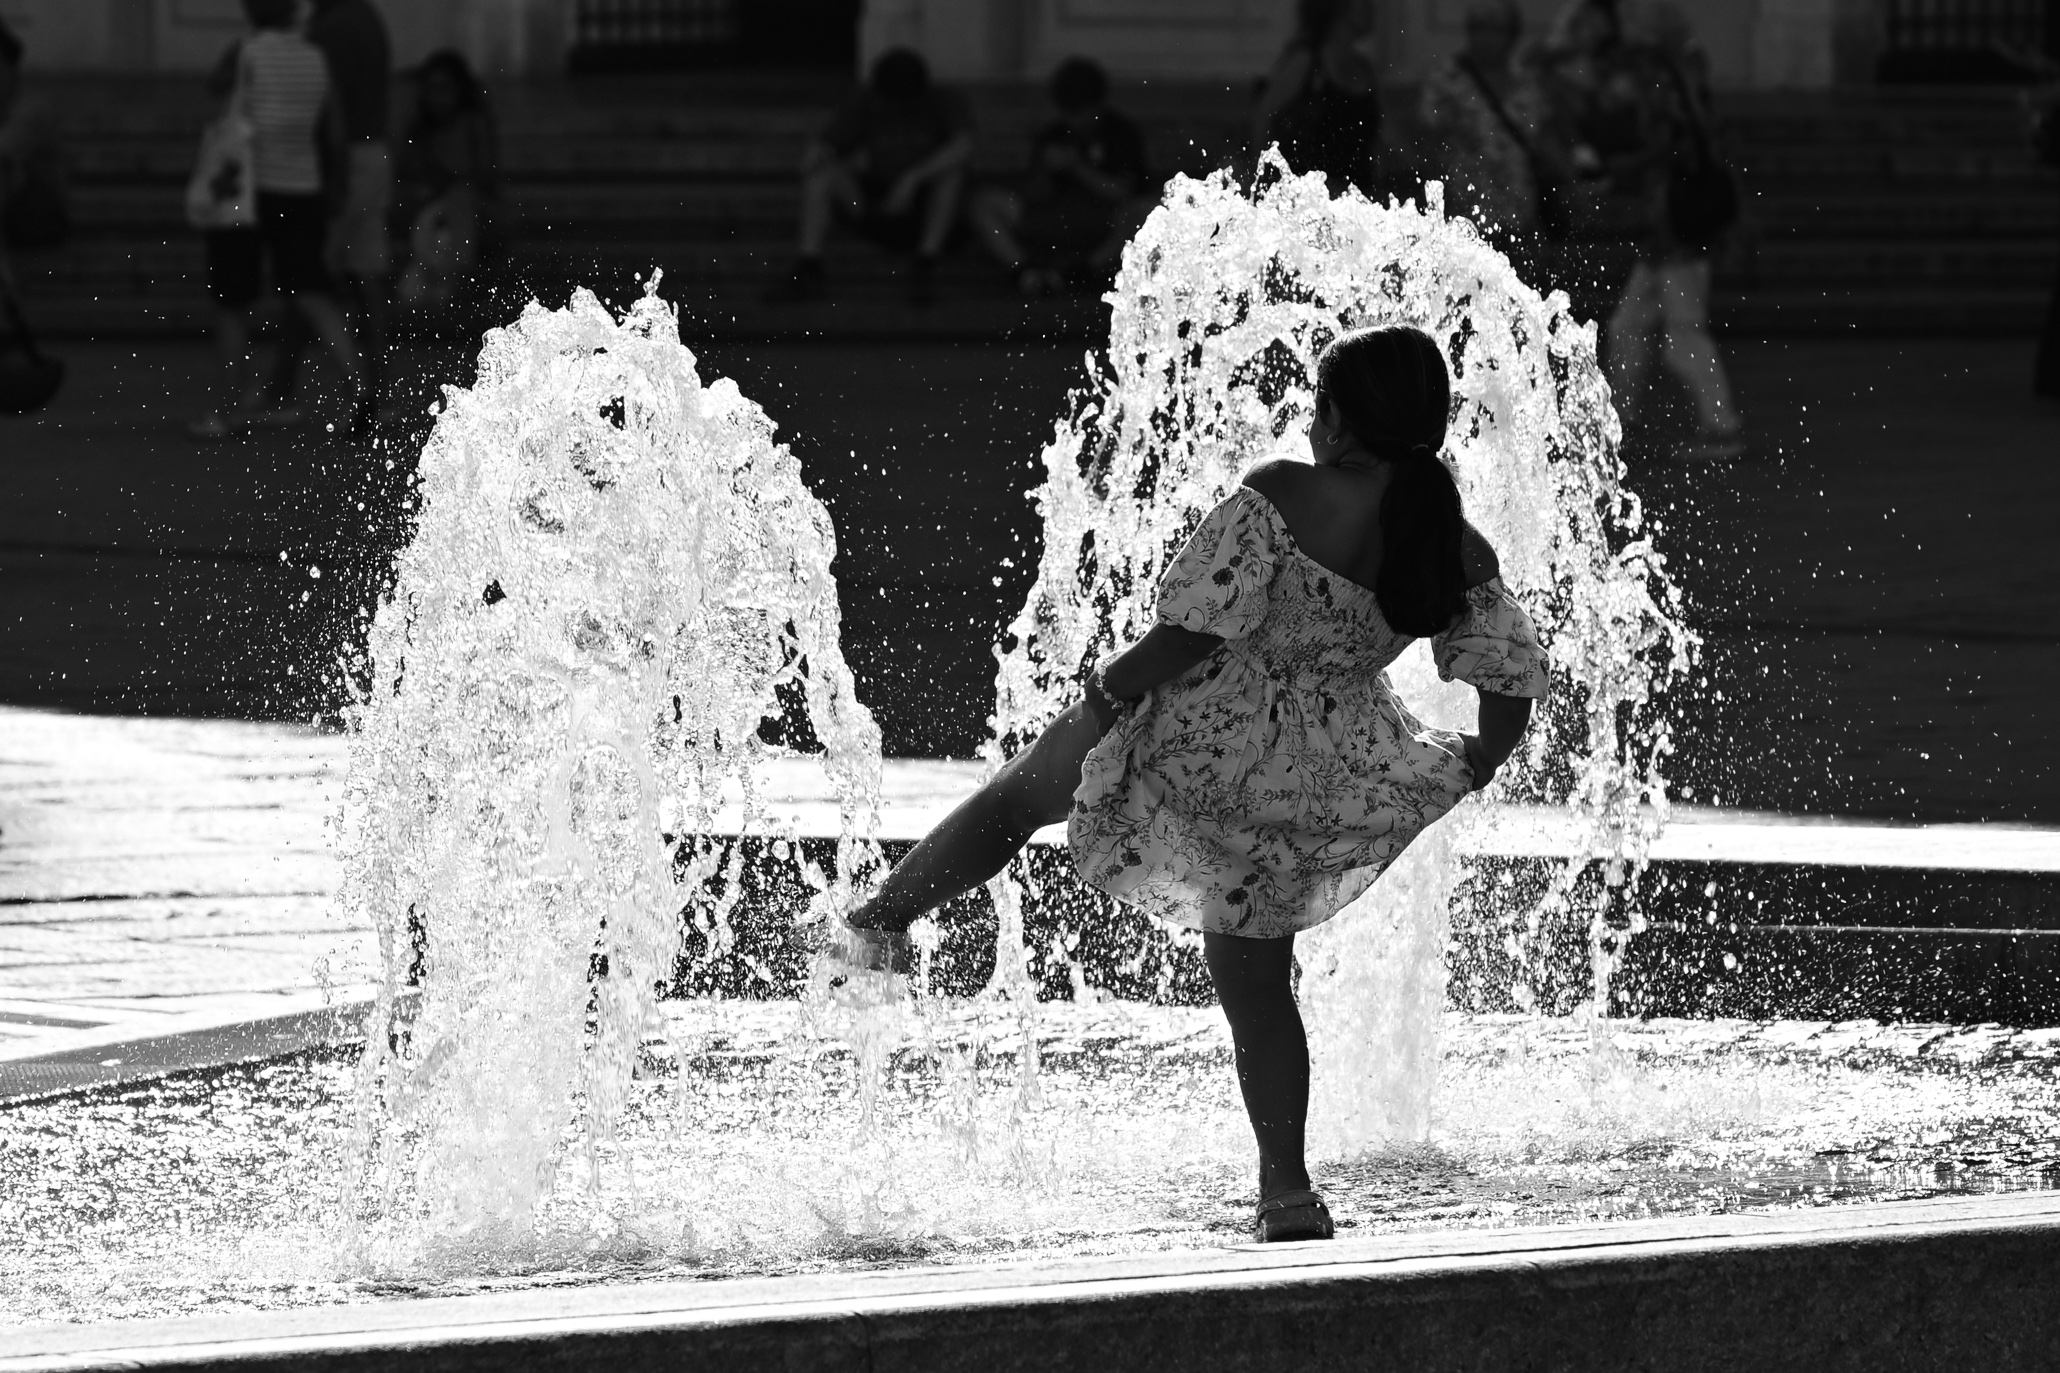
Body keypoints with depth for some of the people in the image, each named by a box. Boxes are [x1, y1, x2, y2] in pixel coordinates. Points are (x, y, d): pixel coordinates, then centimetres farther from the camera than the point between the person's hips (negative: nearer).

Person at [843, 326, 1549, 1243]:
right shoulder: (1457, 553, -4)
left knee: (1019, 796, 22)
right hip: (1318, 778, 4)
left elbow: (1196, 628, -21)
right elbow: (1515, 678, 1)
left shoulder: (1282, 499, -19)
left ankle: (878, 924, 32)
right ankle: (1286, 1191, 16)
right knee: (1255, 978, 18)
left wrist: (1102, 702, -10)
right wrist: (1476, 765, 20)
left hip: (1201, 736, -4)